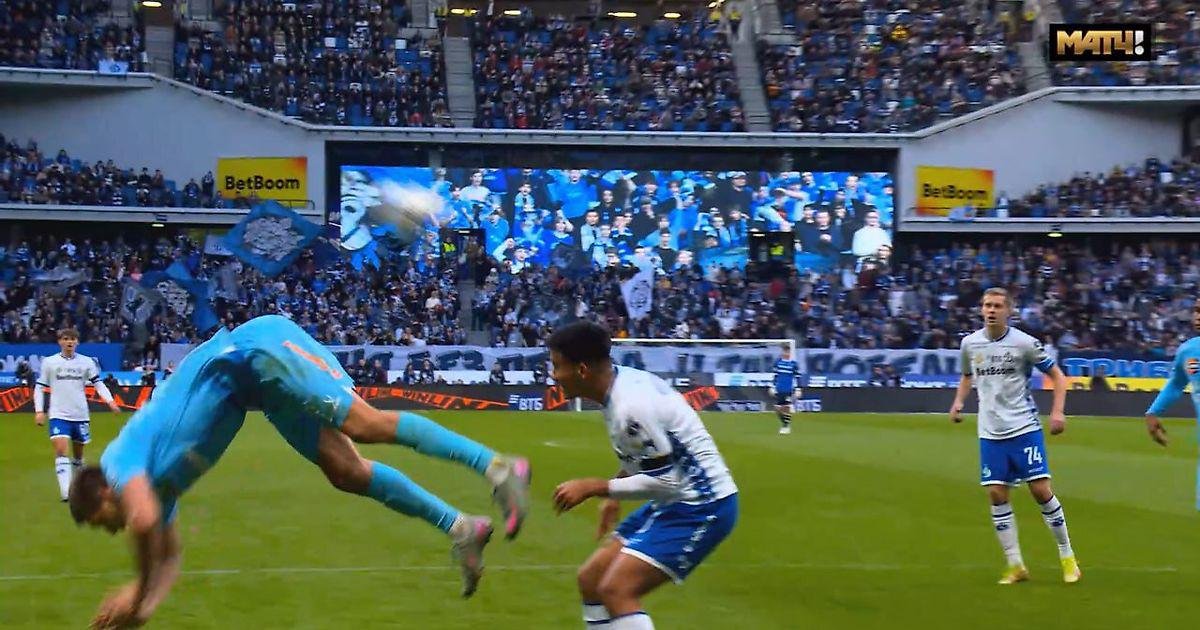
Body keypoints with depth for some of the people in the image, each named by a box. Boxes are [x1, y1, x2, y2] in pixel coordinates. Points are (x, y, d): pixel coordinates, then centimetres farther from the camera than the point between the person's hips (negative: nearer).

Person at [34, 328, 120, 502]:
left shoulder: (86, 362, 3)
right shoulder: (49, 362, 2)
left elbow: (98, 383, 4)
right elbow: (39, 387, 6)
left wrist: (110, 401, -11)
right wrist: (39, 411, -2)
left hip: (81, 415, 2)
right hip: (59, 414, -2)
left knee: (78, 455, 12)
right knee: (61, 449, -19)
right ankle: (65, 491, -24)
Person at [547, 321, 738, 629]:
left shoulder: (630, 407, -26)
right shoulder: (623, 379, 2)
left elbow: (664, 482, -22)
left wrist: (592, 487, -17)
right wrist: (614, 496, 21)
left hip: (701, 507, -10)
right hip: (678, 501, 10)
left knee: (616, 590, -22)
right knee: (591, 580, 11)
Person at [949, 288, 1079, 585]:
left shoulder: (1024, 343, -7)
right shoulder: (970, 343, 4)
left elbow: (1057, 375, 1)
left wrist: (1057, 412, -13)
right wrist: (958, 402, 5)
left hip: (1025, 428, -3)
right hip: (990, 433, 3)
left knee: (1041, 490, -7)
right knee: (997, 495, -2)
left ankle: (1067, 557, 9)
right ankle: (1015, 566, 8)